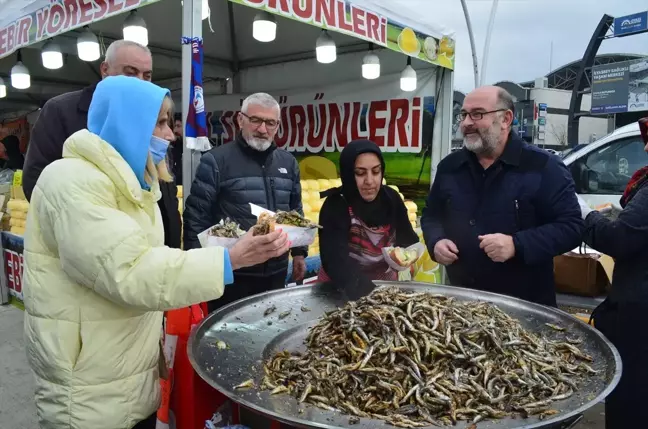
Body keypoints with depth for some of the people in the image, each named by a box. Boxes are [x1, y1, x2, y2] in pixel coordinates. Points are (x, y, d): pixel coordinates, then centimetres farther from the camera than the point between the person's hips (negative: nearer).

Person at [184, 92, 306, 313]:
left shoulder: (288, 162, 9)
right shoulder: (216, 160, -8)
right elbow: (196, 216, -8)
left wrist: (299, 252, 15)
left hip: (276, 272, 5)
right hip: (231, 273, -5)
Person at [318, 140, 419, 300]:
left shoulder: (391, 197, -5)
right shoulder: (335, 206, -19)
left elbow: (408, 238, 2)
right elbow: (335, 260, -29)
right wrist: (367, 291, -42)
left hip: (385, 283, 2)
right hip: (344, 291, -2)